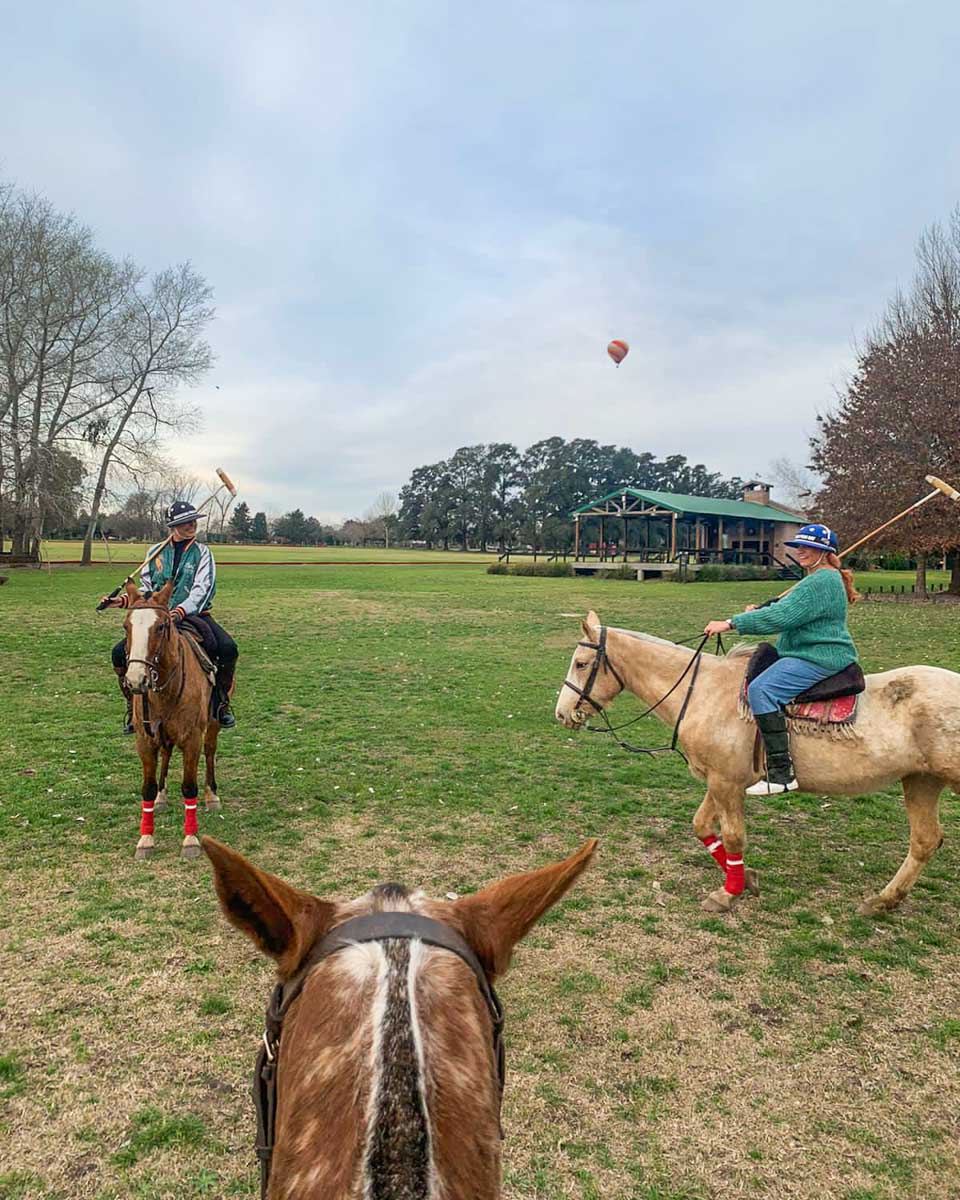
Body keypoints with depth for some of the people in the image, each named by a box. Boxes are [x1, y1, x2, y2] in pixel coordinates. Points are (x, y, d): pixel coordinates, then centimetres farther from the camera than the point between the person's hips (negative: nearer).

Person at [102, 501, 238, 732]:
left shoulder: (202, 552, 1)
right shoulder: (156, 552, 9)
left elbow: (202, 589, -11)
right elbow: (147, 589, 15)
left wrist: (180, 611, -27)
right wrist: (123, 600, -2)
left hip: (193, 615, -2)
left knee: (228, 648, -29)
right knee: (120, 653, -15)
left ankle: (221, 702, -6)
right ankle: (134, 708, 6)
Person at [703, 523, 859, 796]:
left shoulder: (821, 582, -16)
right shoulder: (822, 579, 20)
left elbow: (782, 617, -23)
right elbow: (790, 611, 28)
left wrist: (731, 623, -22)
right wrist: (760, 611, 11)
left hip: (818, 659, -12)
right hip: (817, 654, 12)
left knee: (761, 690, -27)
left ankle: (781, 773, -29)